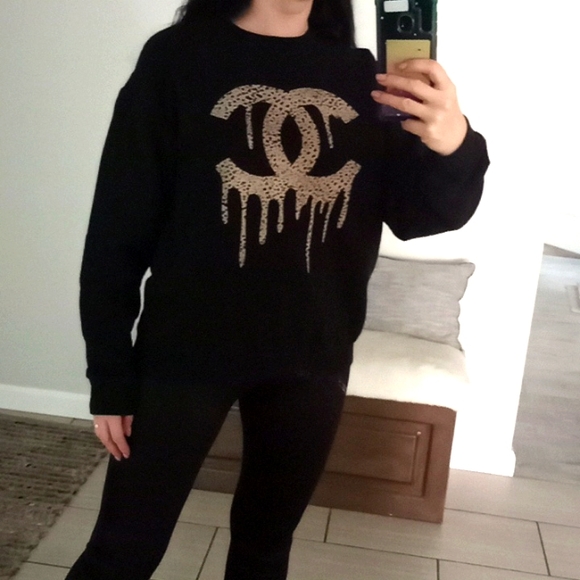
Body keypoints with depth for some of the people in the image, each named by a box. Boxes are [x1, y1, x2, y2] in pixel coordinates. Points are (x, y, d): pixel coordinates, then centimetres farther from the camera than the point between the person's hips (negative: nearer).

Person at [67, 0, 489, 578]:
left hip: (313, 360, 3)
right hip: (186, 351, -2)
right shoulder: (178, 58, -6)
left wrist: (453, 149, -21)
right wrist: (112, 378, -6)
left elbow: (417, 215, 2)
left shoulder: (360, 75, 3)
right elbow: (119, 227, -6)